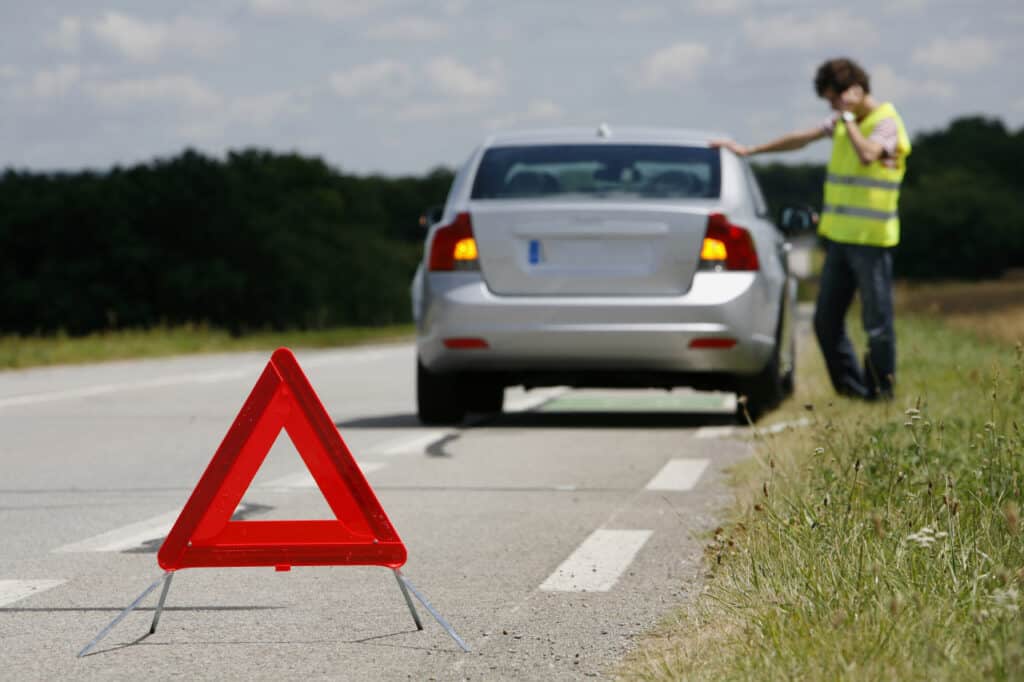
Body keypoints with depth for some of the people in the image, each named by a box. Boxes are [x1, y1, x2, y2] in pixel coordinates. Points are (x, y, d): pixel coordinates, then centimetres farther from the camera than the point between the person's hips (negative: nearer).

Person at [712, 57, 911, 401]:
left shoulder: (886, 122, -9)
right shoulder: (841, 123, 15)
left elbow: (868, 154, -29)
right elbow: (801, 139, 24)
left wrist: (849, 117, -17)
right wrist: (749, 150, 27)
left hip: (871, 240, -8)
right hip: (839, 236, 8)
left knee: (877, 321, -3)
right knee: (826, 321, 7)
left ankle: (881, 392, 7)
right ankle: (851, 388, 15)